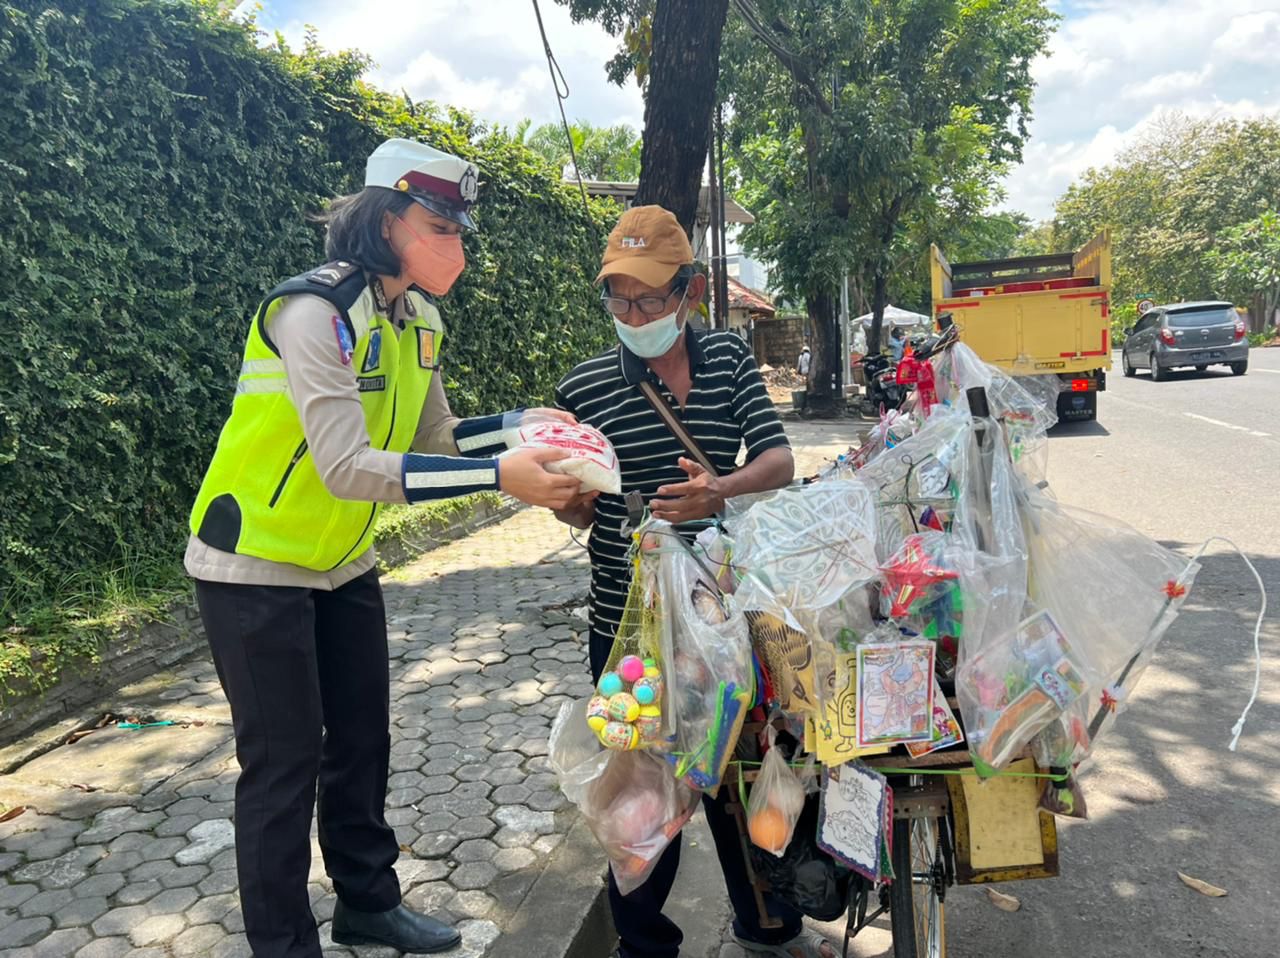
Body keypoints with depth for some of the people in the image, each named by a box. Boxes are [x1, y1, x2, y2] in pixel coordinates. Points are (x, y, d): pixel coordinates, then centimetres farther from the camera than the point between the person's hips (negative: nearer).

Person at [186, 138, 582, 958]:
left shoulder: (420, 322, 0)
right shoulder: (315, 312, -26)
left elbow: (435, 440, 6)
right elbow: (346, 468, -35)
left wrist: (525, 425, -8)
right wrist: (498, 476, -37)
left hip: (344, 563, 8)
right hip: (257, 565, -7)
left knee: (364, 737, 15)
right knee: (285, 763, 1)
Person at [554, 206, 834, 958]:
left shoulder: (730, 361, -1)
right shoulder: (584, 387, -6)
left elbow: (779, 460, -9)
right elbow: (579, 509, 1)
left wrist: (722, 491, -30)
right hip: (628, 624, -2)